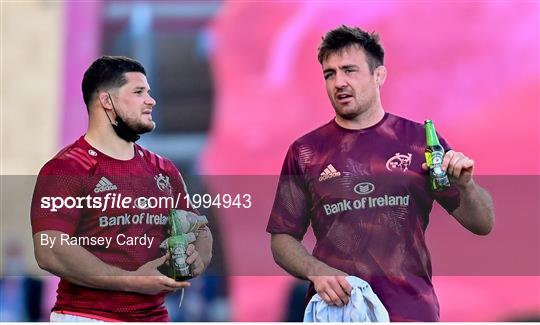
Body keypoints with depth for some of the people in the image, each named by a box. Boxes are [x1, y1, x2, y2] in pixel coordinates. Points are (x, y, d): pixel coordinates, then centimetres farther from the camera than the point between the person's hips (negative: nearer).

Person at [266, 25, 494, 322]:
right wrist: (316, 271, -13)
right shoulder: (305, 151, 5)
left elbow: (482, 225, 6)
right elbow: (282, 240, 7)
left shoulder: (420, 139, 4)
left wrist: (465, 184, -14)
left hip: (411, 309, 0)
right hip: (335, 307, 0)